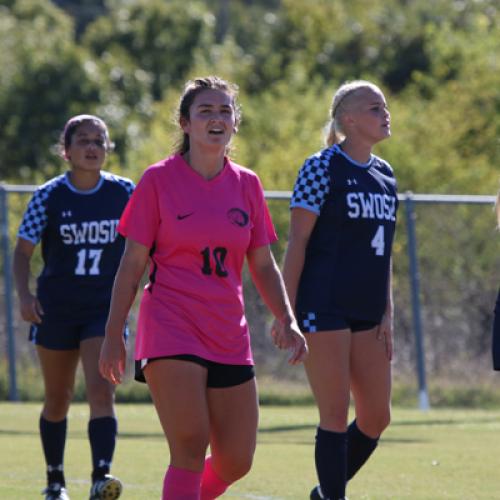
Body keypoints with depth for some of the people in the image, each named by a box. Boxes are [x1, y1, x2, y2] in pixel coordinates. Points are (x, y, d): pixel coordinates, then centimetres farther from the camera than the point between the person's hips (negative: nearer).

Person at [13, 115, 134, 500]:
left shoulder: (124, 192, -2)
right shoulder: (49, 196, -5)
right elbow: (23, 250, -1)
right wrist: (24, 295, -16)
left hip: (105, 309, 0)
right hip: (57, 308, 0)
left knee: (102, 392, -17)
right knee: (58, 399, 12)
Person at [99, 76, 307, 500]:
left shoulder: (247, 185, 9)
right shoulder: (158, 180, -2)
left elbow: (263, 266, 14)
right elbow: (131, 265, 0)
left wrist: (286, 320, 0)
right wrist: (113, 334, -4)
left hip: (228, 335, 5)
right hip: (171, 327, -5)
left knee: (236, 463, 4)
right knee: (190, 448, -18)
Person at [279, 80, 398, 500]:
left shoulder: (385, 175, 14)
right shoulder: (322, 168, -6)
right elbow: (297, 242, -9)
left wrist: (387, 313, 11)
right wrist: (287, 312, -13)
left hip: (367, 313, 7)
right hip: (325, 308, -7)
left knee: (377, 417, 7)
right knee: (336, 415, -6)